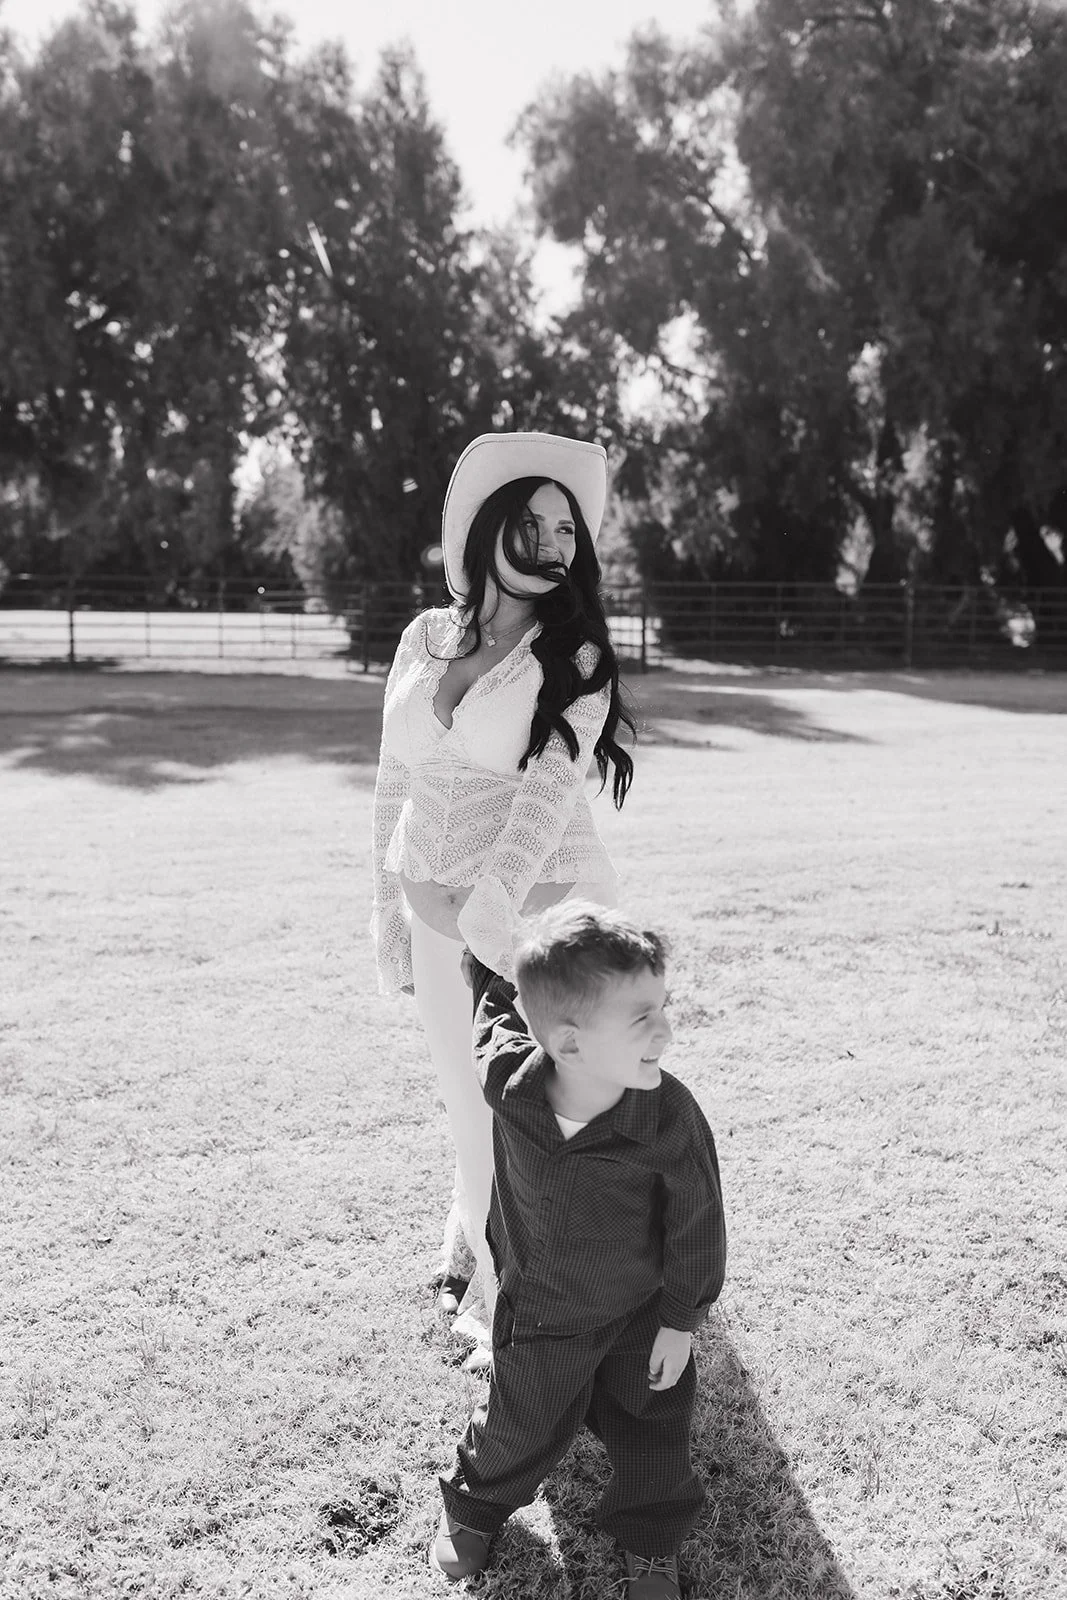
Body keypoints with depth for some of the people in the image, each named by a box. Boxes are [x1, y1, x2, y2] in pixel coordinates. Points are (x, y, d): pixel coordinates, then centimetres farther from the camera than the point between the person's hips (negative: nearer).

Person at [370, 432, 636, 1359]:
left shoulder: (575, 658, -8)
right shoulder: (425, 638, 4)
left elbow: (551, 785, -22)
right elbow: (396, 780, 10)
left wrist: (494, 901, -34)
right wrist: (390, 906, 10)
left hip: (537, 916, -4)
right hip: (436, 919, 5)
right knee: (469, 1106, 20)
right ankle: (482, 1256, 46)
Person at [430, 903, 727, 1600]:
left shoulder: (670, 1116, -32)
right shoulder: (506, 1080, -30)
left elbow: (695, 1222, -16)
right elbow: (498, 998, -5)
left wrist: (681, 1318, -8)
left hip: (641, 1313, -1)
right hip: (539, 1309, 1)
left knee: (653, 1432, 19)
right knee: (521, 1426, 22)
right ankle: (474, 1506, 53)